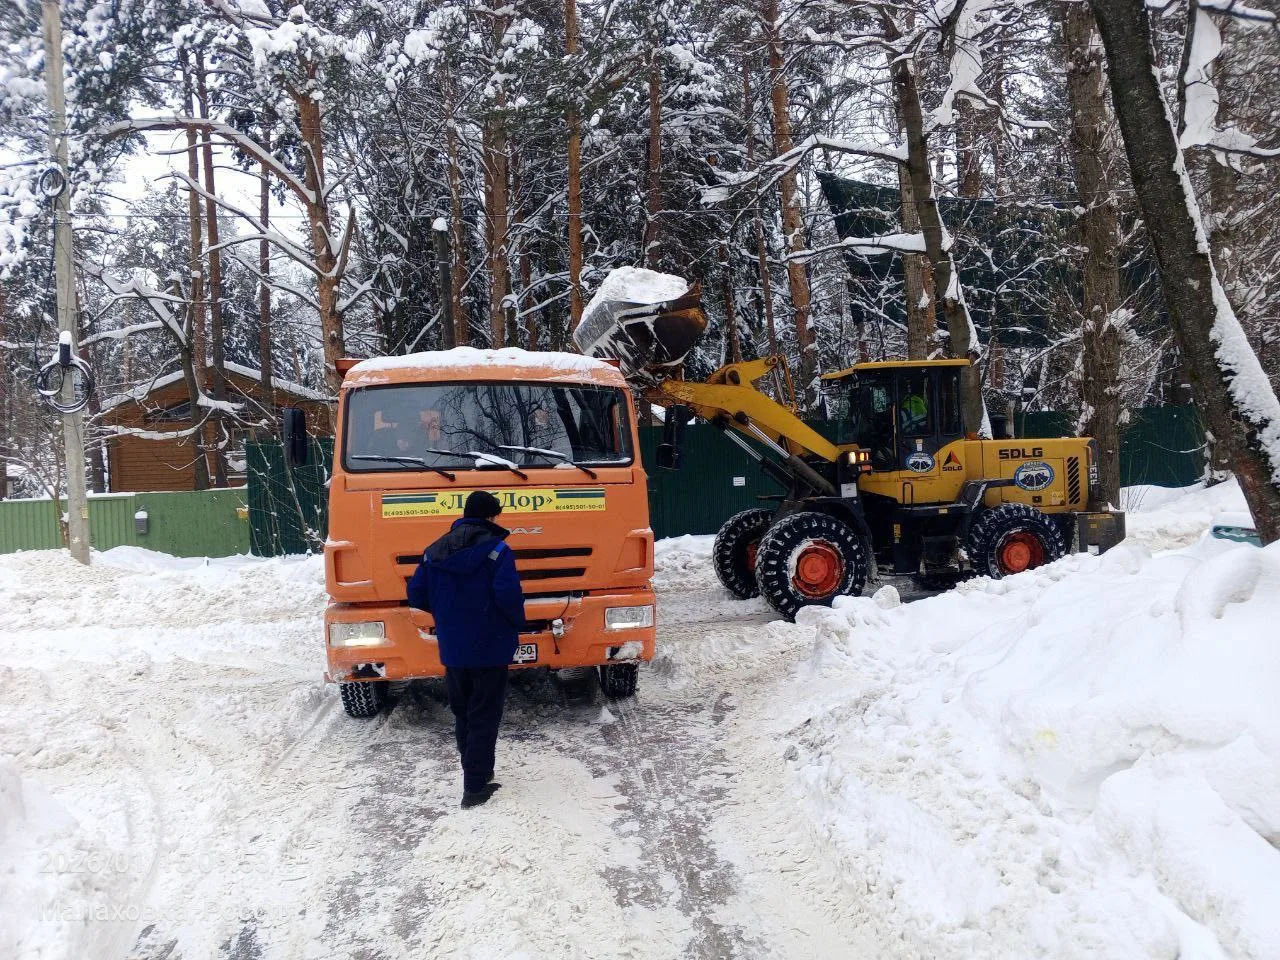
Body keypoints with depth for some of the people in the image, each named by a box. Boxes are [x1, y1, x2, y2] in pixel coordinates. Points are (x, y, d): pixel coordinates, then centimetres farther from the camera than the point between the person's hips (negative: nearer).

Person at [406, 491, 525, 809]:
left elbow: (416, 595, 6)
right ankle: (475, 788, 2)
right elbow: (508, 595, -23)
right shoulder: (496, 550, -14)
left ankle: (476, 772, 31)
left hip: (451, 649, 6)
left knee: (462, 714, 19)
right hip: (489, 649, -5)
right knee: (483, 718, 2)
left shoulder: (435, 551, 5)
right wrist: (518, 623, -4)